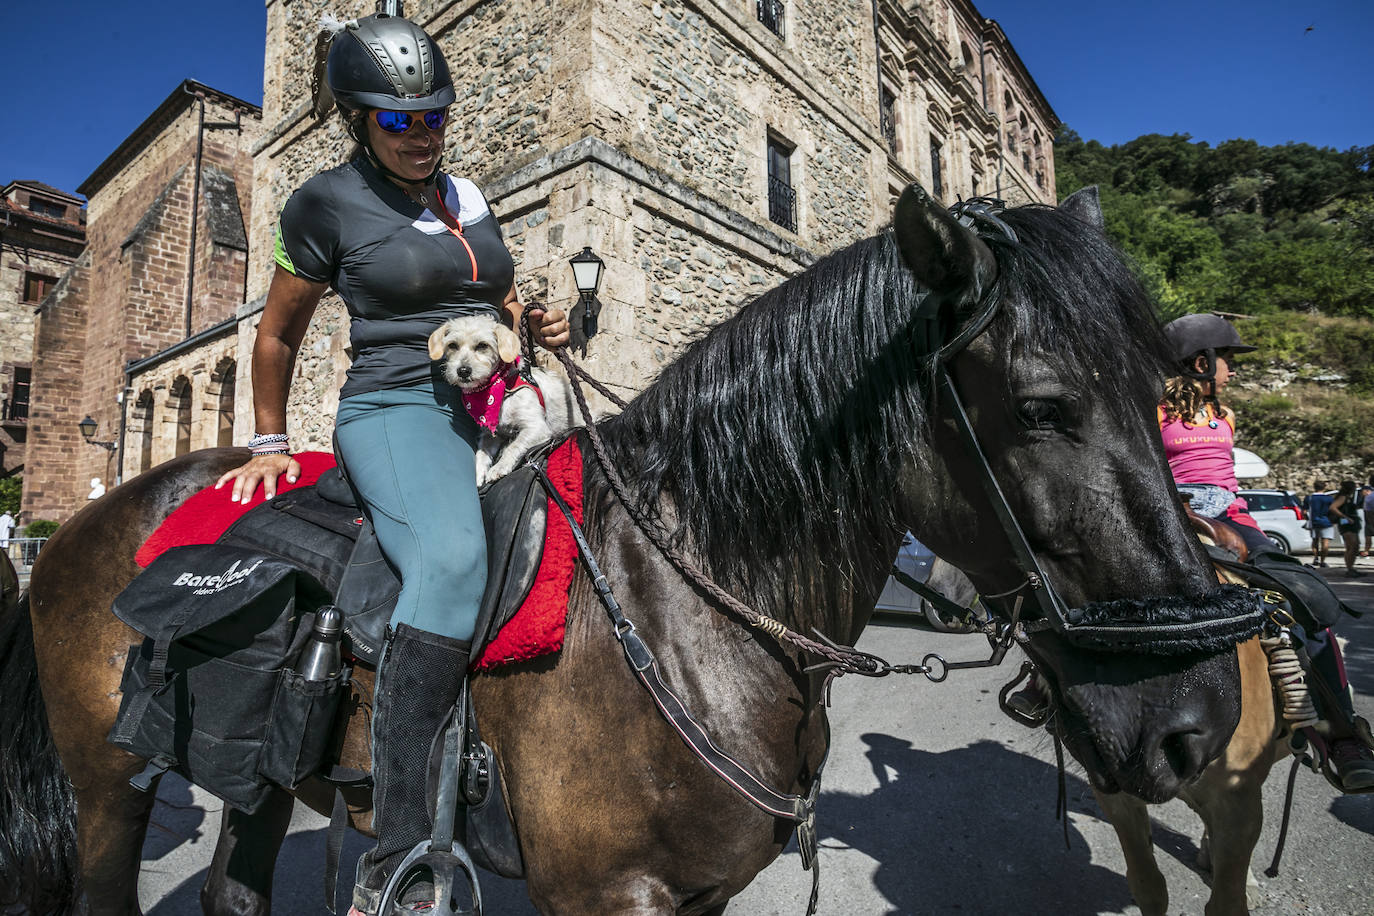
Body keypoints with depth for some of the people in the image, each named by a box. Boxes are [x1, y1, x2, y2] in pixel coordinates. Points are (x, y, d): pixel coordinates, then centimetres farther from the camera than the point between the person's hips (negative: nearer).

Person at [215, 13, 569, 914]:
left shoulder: (468, 194, 19)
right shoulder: (328, 204, 4)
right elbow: (278, 336, 13)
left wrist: (540, 325, 8)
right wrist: (270, 443, 13)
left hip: (492, 409, 7)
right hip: (396, 409, -7)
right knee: (454, 557, -34)